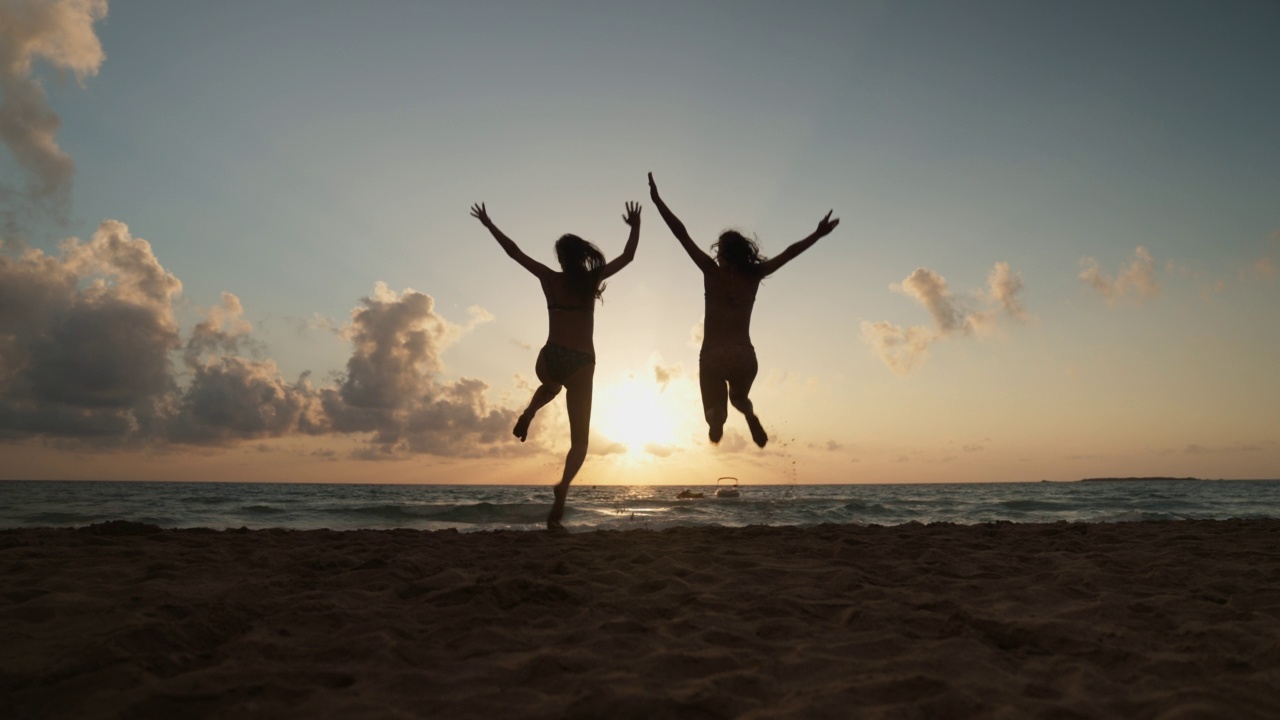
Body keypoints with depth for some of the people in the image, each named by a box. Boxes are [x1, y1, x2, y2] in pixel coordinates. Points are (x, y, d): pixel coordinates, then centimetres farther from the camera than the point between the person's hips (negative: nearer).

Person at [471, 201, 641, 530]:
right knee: (579, 439, 4)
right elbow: (628, 256, 9)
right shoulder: (592, 280, -2)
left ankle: (529, 413, 11)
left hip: (549, 359, 2)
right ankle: (563, 487, -24)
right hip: (581, 363, -2)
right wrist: (635, 226, 24)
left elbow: (514, 251, 9)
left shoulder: (549, 279, 1)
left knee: (550, 386, 43)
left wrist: (488, 224, 20)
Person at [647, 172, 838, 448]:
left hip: (714, 356, -3)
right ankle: (750, 415, -7)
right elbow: (789, 252, 8)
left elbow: (682, 233, -4)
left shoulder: (712, 271, -4)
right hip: (745, 356, 3)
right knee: (739, 397, 29)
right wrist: (818, 234, 19)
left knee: (715, 408, 5)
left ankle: (717, 423, -32)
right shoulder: (754, 275, 2)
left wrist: (657, 199, -2)